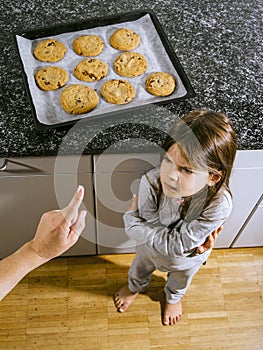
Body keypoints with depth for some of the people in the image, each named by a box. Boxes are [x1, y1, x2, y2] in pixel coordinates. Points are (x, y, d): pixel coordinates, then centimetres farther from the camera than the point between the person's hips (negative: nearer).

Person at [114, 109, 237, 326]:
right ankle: (135, 287, 72)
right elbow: (152, 229, -33)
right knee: (141, 269, 36)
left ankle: (173, 297, 73)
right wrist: (191, 242, -41)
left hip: (187, 260, 0)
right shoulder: (151, 183, -41)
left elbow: (177, 246, -40)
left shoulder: (219, 205, -45)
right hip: (151, 250, 1)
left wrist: (131, 219, -39)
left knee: (180, 281, 36)